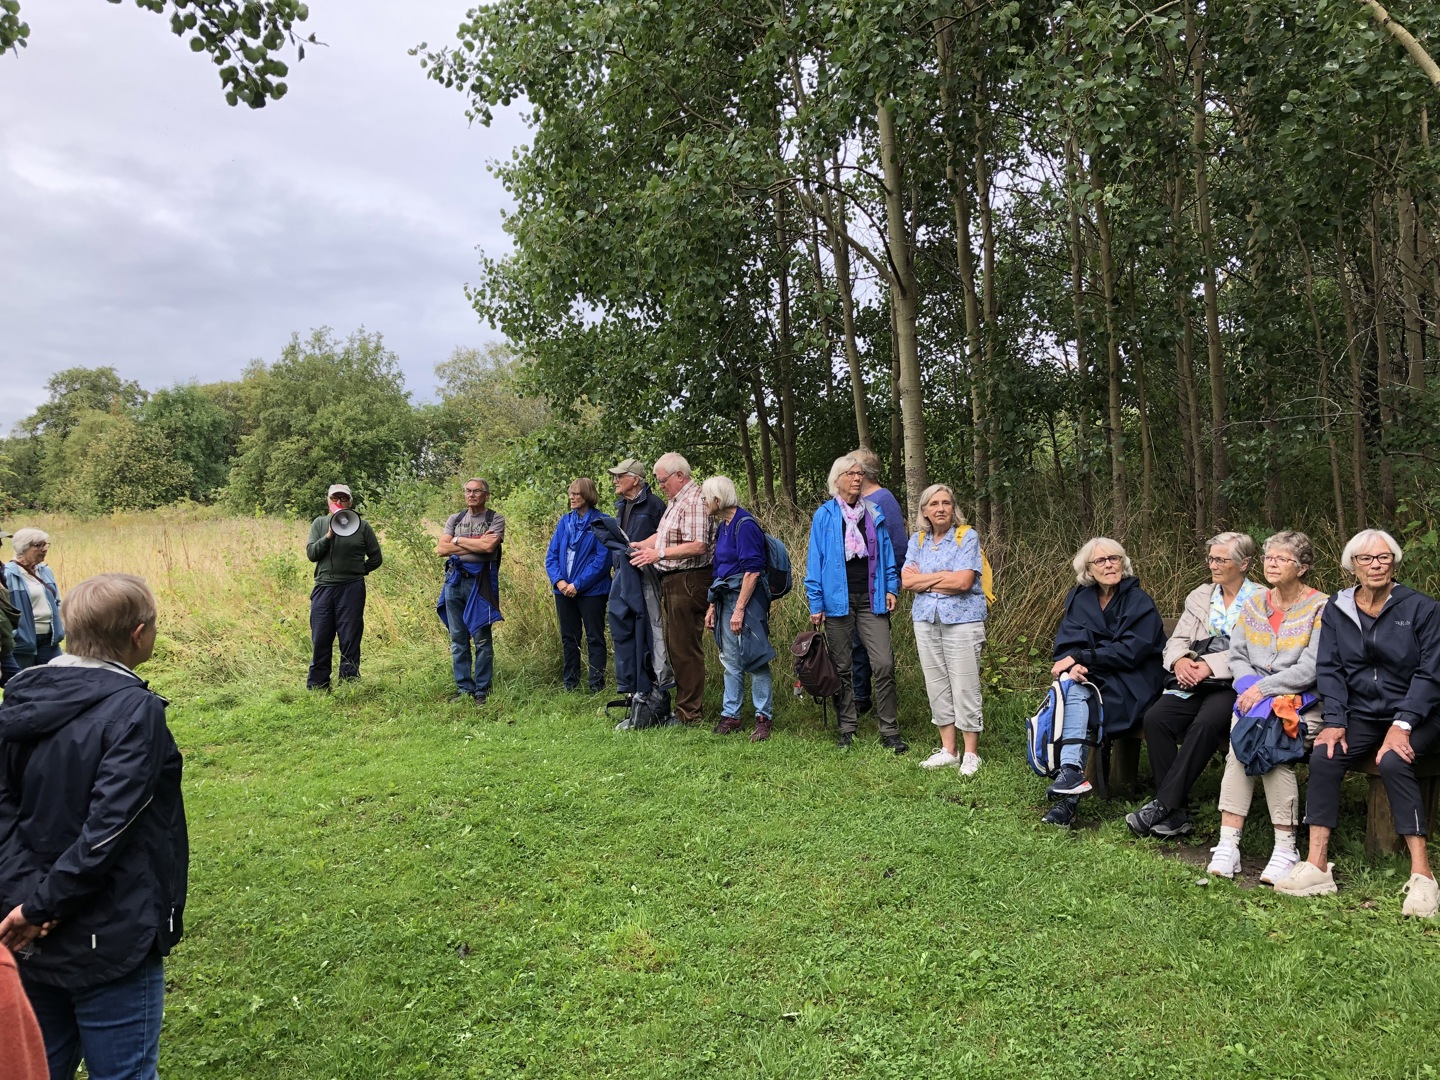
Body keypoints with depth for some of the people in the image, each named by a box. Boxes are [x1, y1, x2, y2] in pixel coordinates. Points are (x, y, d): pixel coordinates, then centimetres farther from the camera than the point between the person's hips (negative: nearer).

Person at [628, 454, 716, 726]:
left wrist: (659, 554, -26)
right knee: (674, 645, 16)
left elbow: (697, 546, -25)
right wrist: (639, 545, 18)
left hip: (689, 581, -11)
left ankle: (689, 713, 3)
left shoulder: (695, 501, -15)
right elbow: (663, 535, 28)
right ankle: (682, 703, 25)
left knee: (685, 647, -5)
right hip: (672, 581, 11)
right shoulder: (676, 501, 18)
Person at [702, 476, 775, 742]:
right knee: (730, 660, 13)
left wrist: (739, 609, -21)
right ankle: (731, 716, 21)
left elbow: (752, 570, -19)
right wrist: (713, 606, 17)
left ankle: (763, 718, 6)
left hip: (747, 599, -9)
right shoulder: (723, 527, 14)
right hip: (726, 598, 9)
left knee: (754, 660, -4)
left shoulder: (745, 525, -14)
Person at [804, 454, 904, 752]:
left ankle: (890, 732, 2)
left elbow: (886, 553, 15)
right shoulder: (825, 515, 1)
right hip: (838, 600, -2)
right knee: (842, 668, 7)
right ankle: (847, 729, 19)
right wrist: (816, 604, -3)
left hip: (871, 600, 2)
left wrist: (891, 588, 4)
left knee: (884, 665, -6)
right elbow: (815, 561, 1)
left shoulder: (874, 514, 10)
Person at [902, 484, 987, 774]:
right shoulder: (917, 540, 9)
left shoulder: (967, 537, -4)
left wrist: (924, 579, -6)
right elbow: (907, 581, -2)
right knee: (937, 686, 9)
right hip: (926, 620, 5)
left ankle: (971, 753, 9)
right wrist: (944, 576, -10)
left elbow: (963, 581, -16)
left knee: (965, 687, -2)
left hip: (962, 620, -5)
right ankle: (948, 749, 20)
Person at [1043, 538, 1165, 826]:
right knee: (1068, 684, -31)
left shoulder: (1139, 602, -2)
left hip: (1130, 683, -4)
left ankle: (1070, 775, -33)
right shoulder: (1078, 599, 11)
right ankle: (1072, 770, -39)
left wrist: (1080, 658, -18)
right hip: (1089, 677, 4)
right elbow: (1065, 643, 3)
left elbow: (1131, 651, -13)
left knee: (1073, 693, -31)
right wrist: (1072, 665, -20)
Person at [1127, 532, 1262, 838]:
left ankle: (1162, 805, -28)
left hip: (1233, 683, -5)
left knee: (1206, 723, -35)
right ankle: (1176, 813, -21)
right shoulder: (1200, 596, 20)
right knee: (1155, 717, -24)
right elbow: (1177, 640, 14)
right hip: (1193, 680, 5)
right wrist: (1181, 660, -9)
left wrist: (1211, 665, -19)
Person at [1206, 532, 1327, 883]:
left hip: (1302, 702, -4)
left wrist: (1265, 689, -17)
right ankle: (1227, 845, -27)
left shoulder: (1320, 607, -2)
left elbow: (1311, 668, -12)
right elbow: (1237, 656, 12)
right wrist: (1250, 686, -7)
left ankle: (1286, 850, -20)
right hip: (1254, 696, 4)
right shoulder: (1254, 604, 16)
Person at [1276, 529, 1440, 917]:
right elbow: (1329, 668, 1)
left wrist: (1402, 725, -19)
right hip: (1361, 715, 3)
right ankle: (1317, 866, -23)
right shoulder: (1337, 609, 6)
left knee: (1393, 761, -32)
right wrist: (1334, 721, -12)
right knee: (1323, 757, -24)